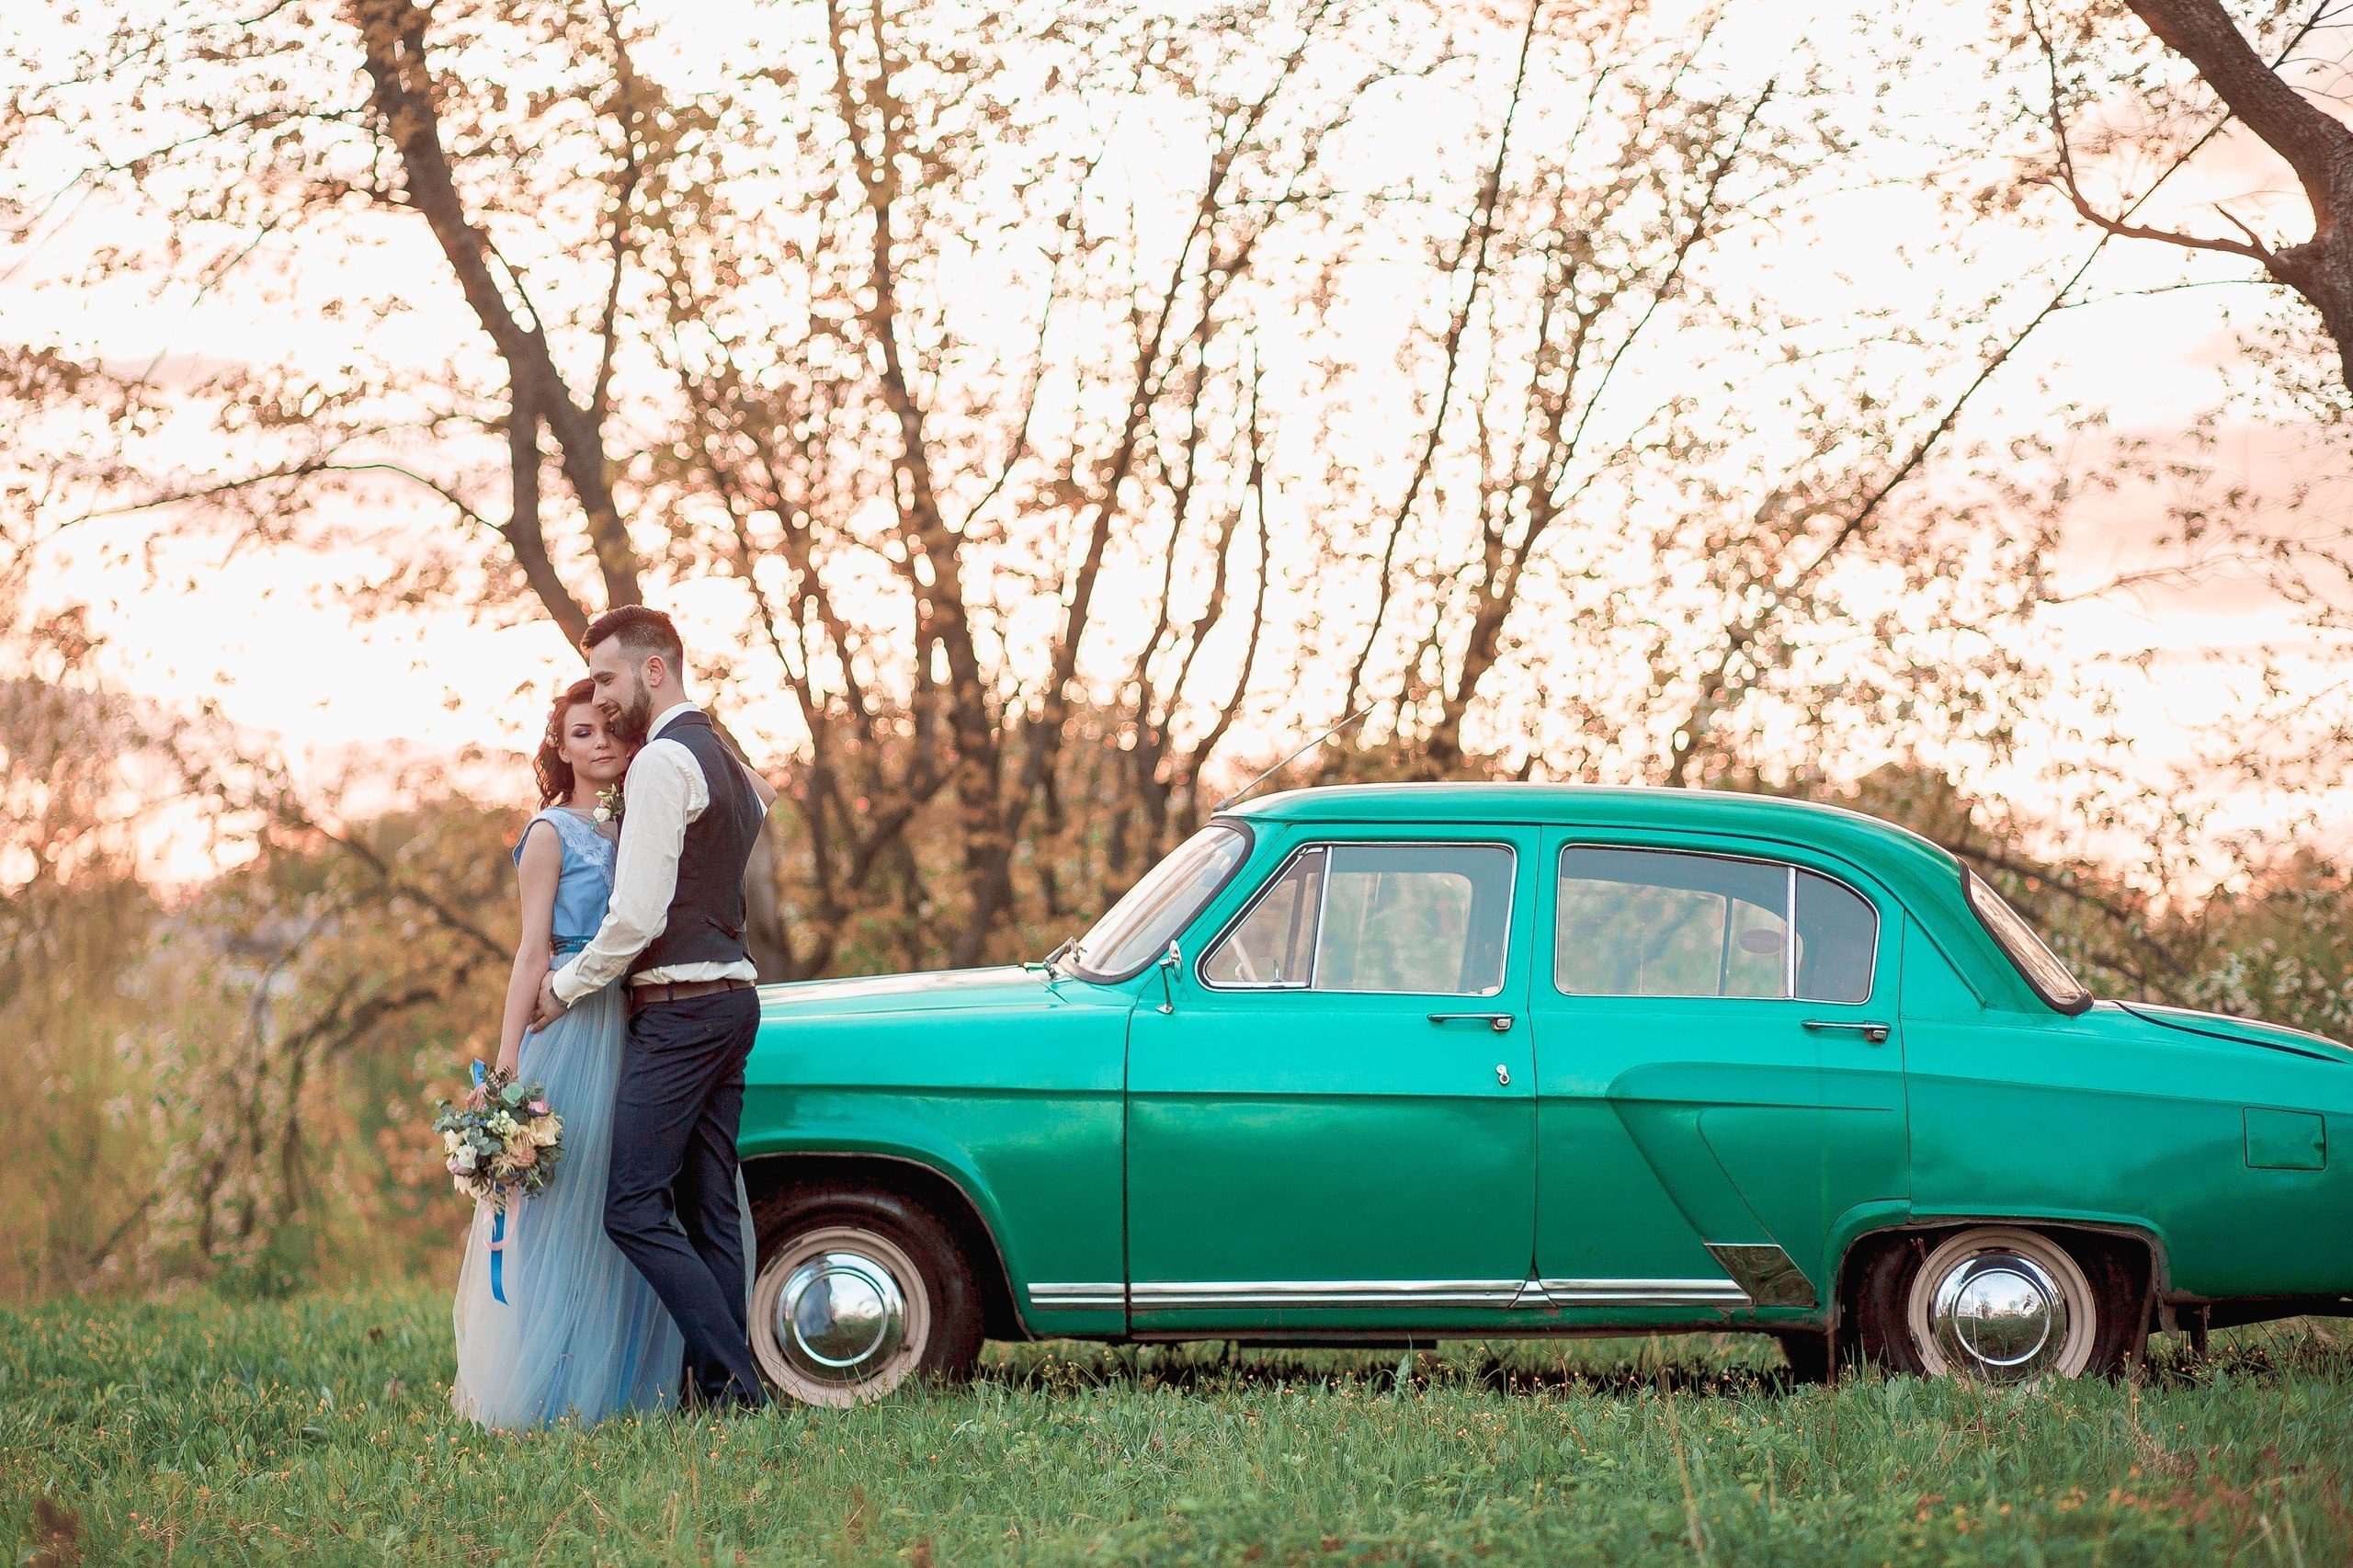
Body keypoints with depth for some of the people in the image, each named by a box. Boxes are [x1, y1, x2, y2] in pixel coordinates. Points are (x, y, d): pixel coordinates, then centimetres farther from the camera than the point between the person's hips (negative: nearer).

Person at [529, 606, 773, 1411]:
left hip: (678, 1010, -10)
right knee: (711, 1209, 8)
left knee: (634, 1207, -10)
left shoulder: (663, 763, -12)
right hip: (733, 995, 10)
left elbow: (639, 915, -17)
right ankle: (729, 1383, 6)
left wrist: (566, 986, -5)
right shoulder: (730, 763, 19)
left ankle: (731, 1378, -14)